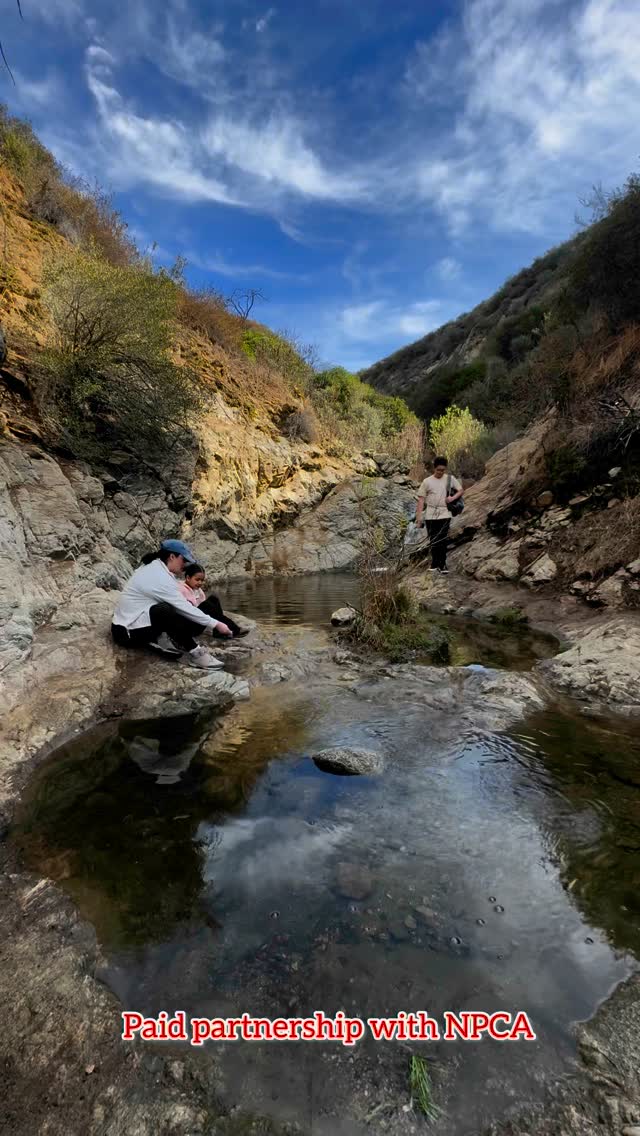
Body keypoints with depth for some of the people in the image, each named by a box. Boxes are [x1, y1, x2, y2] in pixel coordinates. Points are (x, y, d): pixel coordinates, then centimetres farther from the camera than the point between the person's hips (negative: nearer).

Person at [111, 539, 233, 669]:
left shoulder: (154, 567, 8)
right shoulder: (160, 577, -22)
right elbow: (184, 608, -24)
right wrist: (215, 624, -19)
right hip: (129, 631, -9)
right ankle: (194, 653, -27)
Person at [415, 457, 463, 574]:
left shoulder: (450, 479, 4)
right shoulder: (427, 481, 0)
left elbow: (460, 490, 12)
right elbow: (421, 499, 0)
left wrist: (453, 498, -9)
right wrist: (418, 516, -6)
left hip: (445, 514, 0)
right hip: (431, 515, 0)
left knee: (443, 540, 0)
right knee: (433, 540, 5)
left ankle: (442, 564, 6)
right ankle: (435, 564, 16)